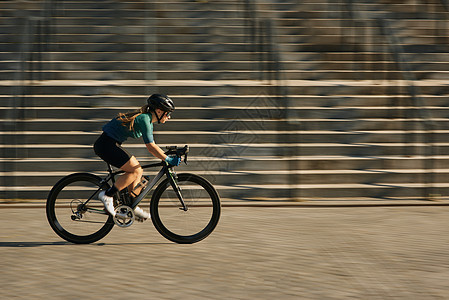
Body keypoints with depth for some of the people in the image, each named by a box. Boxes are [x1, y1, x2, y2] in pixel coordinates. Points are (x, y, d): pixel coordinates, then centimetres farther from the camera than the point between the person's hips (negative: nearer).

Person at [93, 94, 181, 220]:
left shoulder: (148, 120, 13)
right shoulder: (144, 119, -18)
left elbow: (152, 145, 19)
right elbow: (151, 147, -23)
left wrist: (168, 156, 11)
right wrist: (168, 159, -21)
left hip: (111, 144, 10)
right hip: (106, 145, -10)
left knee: (139, 171, 10)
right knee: (135, 170, -12)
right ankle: (107, 195, -8)